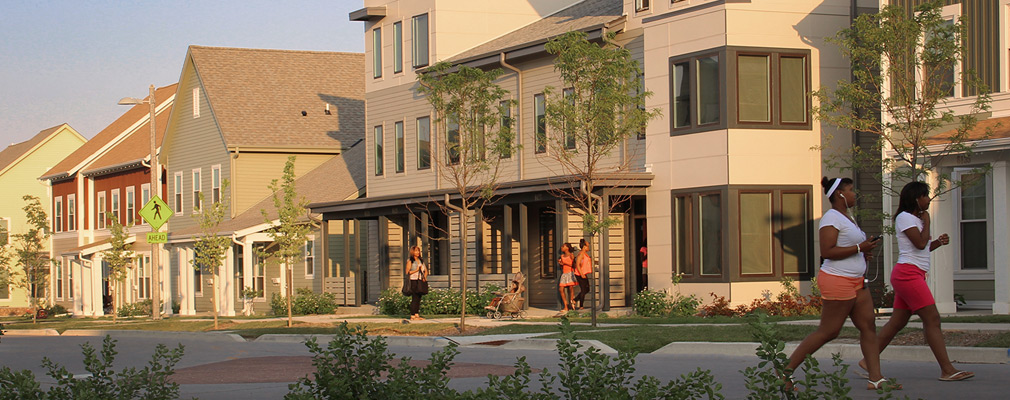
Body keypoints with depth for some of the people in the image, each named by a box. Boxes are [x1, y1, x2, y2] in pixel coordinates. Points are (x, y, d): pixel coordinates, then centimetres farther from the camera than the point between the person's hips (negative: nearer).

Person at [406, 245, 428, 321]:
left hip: (420, 281, 6)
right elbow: (407, 272, -7)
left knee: (418, 299, 5)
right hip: (413, 281, -6)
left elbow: (426, 270, 23)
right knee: (414, 298, -10)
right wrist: (416, 270, -14)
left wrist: (425, 277, 5)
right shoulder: (410, 261, -2)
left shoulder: (421, 261, 16)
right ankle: (412, 315, -9)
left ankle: (417, 315, 8)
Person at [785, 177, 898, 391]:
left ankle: (876, 379, 4)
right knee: (827, 332, -6)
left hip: (856, 282, 10)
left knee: (868, 327, 4)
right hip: (838, 281, -10)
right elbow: (827, 251, -21)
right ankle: (786, 371, 0)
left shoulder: (846, 218, 18)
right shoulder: (831, 217, -13)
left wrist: (863, 252, 12)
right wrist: (859, 248, -18)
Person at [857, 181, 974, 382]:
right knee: (932, 319, -13)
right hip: (908, 273, -10)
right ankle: (947, 370, -16)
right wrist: (926, 221, -4)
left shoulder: (915, 218, 22)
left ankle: (868, 361, 13)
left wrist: (938, 242, 8)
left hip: (915, 275, 10)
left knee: (897, 322, 9)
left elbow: (922, 249, 25)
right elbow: (920, 244, -17)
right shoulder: (905, 217, -8)